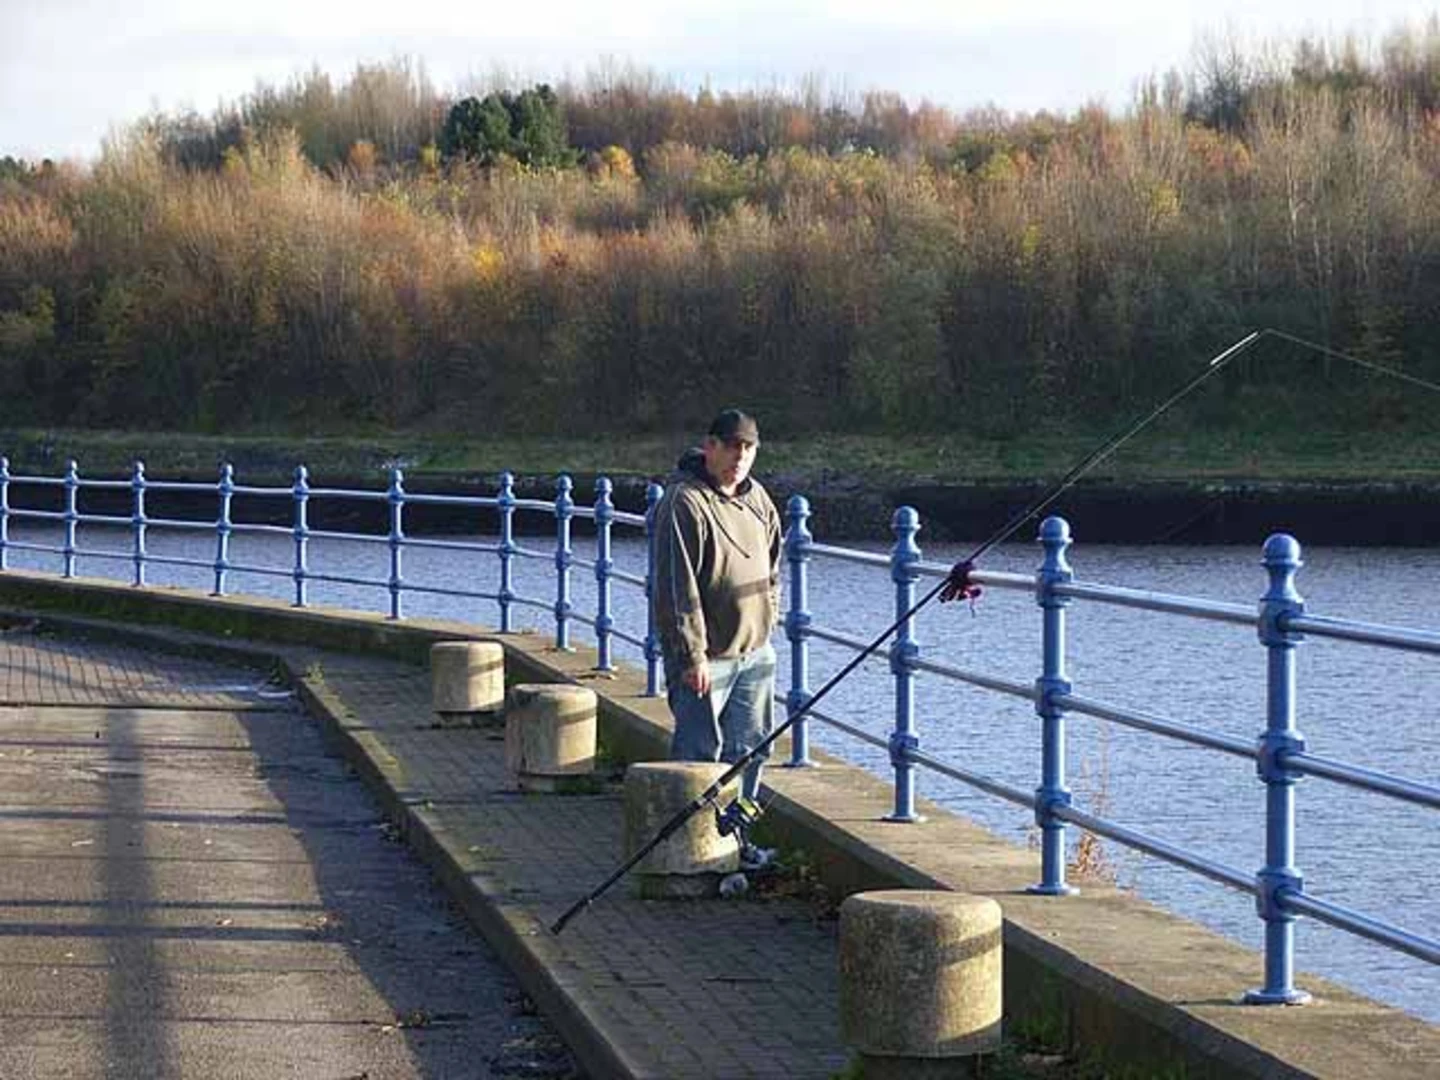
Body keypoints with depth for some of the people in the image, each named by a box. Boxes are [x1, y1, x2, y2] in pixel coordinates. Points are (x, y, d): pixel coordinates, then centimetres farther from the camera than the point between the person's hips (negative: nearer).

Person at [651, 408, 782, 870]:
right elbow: (679, 587, -20)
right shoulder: (685, 502, -17)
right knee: (700, 752, -5)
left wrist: (768, 619, 17)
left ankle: (734, 835, 23)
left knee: (749, 745, 13)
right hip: (705, 655, -8)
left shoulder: (757, 498, 10)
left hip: (755, 650, 8)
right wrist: (693, 654, -21)